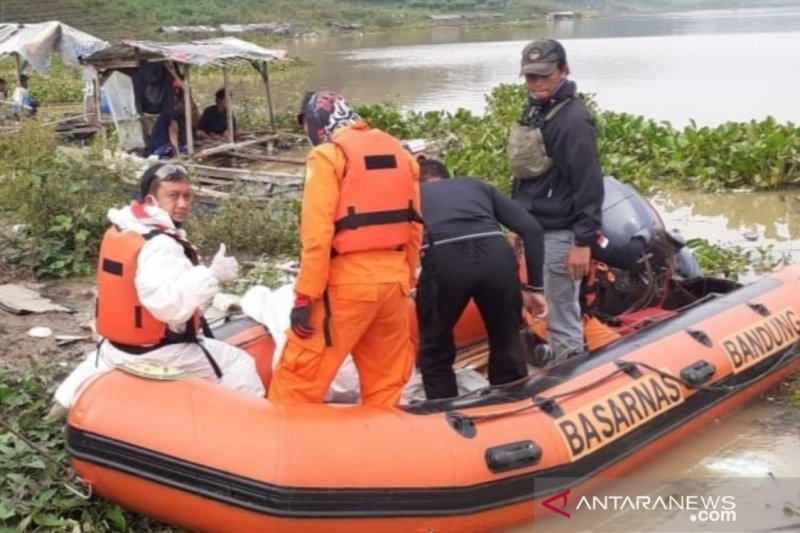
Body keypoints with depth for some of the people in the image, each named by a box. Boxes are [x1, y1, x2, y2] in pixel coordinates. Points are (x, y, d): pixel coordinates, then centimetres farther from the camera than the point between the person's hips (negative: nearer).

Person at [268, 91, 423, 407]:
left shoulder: (329, 155, -6)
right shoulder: (400, 153, 13)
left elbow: (317, 233, -14)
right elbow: (414, 227, 14)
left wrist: (305, 296, -11)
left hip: (347, 280, -6)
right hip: (392, 279, 7)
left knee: (300, 375, 0)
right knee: (386, 378, 15)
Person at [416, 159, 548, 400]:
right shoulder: (477, 185, 35)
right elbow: (531, 228, 22)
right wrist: (534, 287, 24)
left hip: (444, 260, -2)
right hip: (496, 255, 2)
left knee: (435, 353, 23)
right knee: (507, 348, 26)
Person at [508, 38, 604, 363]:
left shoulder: (573, 118, -16)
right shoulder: (533, 109, 12)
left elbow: (589, 186, -19)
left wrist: (583, 242, -21)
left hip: (559, 234, -9)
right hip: (533, 229, 9)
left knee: (562, 320, -4)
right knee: (549, 314, 16)